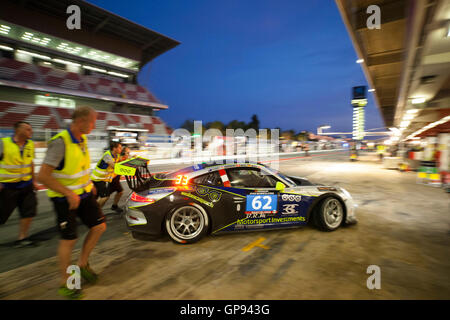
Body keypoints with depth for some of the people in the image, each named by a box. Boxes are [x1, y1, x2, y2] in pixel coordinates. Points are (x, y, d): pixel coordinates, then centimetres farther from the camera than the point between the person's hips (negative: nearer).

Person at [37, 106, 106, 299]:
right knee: (69, 239, 1)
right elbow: (42, 176, -25)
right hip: (64, 198, -7)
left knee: (99, 226, 7)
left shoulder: (82, 139, 1)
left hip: (84, 193, 8)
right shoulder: (60, 142, -23)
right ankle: (65, 283, 22)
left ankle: (82, 264, 28)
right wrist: (69, 194, -23)